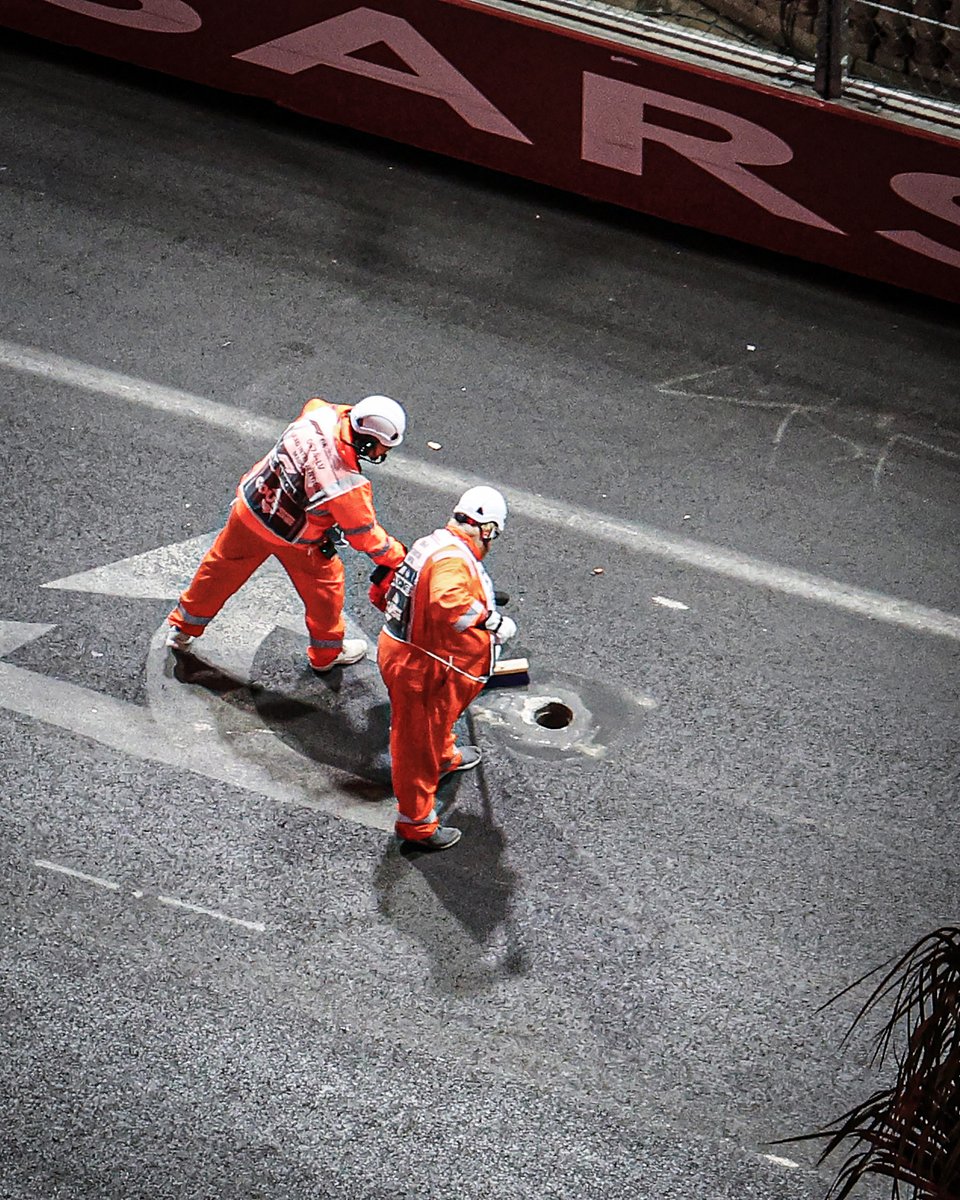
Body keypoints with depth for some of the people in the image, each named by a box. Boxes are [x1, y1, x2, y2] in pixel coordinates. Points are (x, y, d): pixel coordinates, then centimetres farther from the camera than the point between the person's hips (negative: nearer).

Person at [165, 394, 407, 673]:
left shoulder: (320, 413, -25)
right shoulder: (348, 486, -36)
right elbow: (365, 535, -21)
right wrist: (400, 558, -7)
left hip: (249, 506, 5)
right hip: (293, 540, -5)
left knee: (221, 569, 26)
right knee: (324, 586, 23)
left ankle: (182, 629, 47)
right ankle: (326, 654, 45)